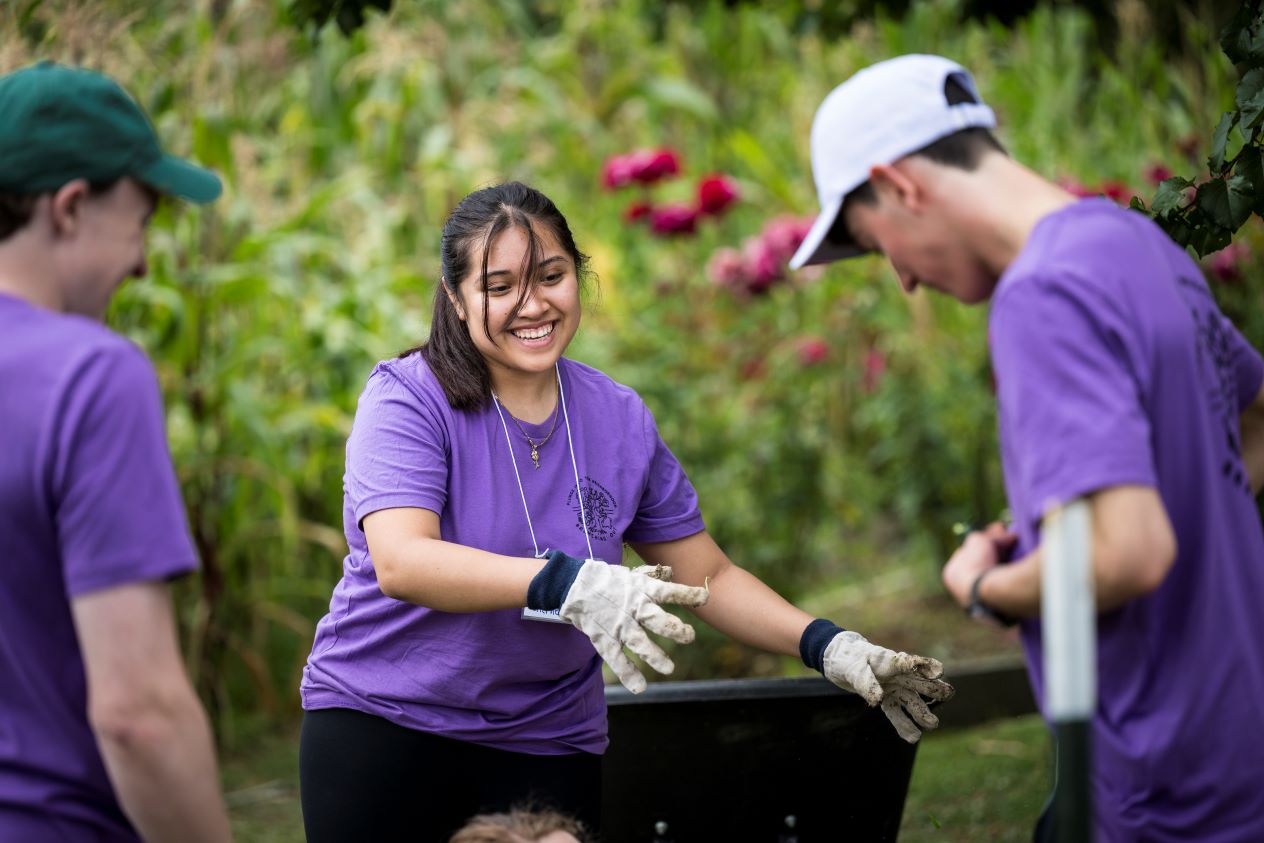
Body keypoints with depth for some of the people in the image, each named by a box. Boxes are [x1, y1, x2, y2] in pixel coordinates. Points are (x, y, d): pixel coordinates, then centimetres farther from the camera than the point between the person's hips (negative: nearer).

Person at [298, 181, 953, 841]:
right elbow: (400, 562, -27)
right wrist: (566, 585, -40)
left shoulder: (622, 421, 4)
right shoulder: (407, 398, -11)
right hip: (379, 715, -3)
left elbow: (707, 577, 10)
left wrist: (826, 647, -6)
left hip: (548, 738, 4)